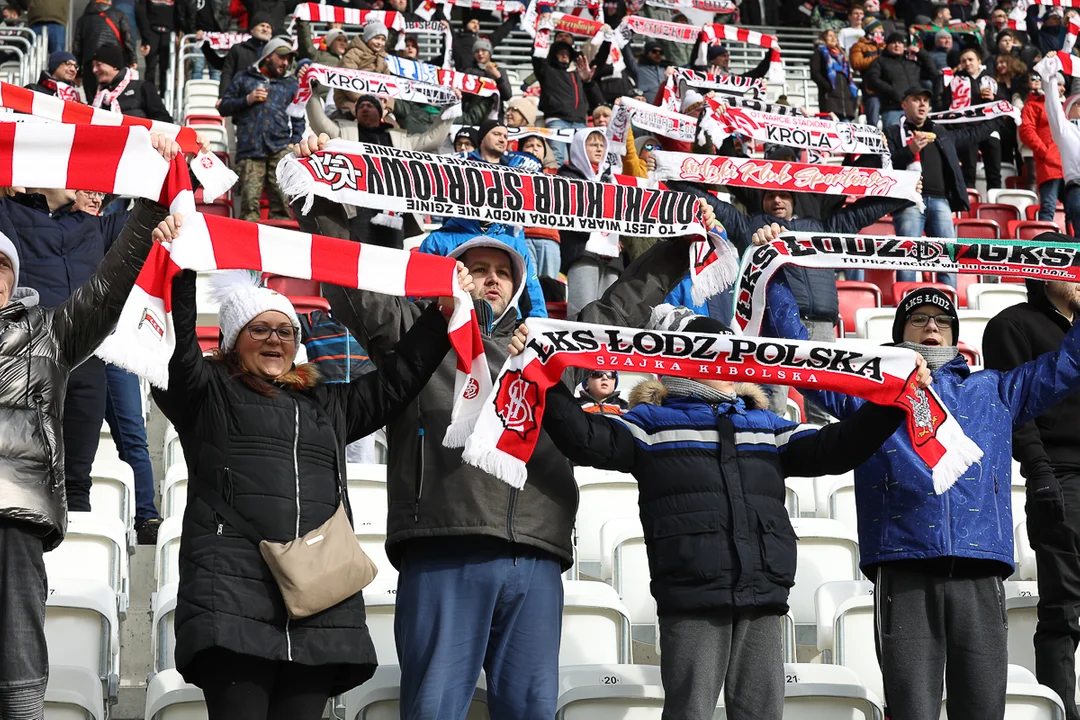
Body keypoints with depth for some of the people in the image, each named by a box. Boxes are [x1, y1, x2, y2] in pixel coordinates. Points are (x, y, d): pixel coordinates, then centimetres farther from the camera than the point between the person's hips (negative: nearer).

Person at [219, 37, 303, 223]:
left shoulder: (291, 84, 24)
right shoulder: (244, 78, 20)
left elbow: (298, 118, 23)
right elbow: (223, 107, 17)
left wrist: (295, 144, 8)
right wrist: (247, 100, 0)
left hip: (281, 148, 1)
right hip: (250, 150, -1)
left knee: (283, 200, -12)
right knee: (250, 200, -12)